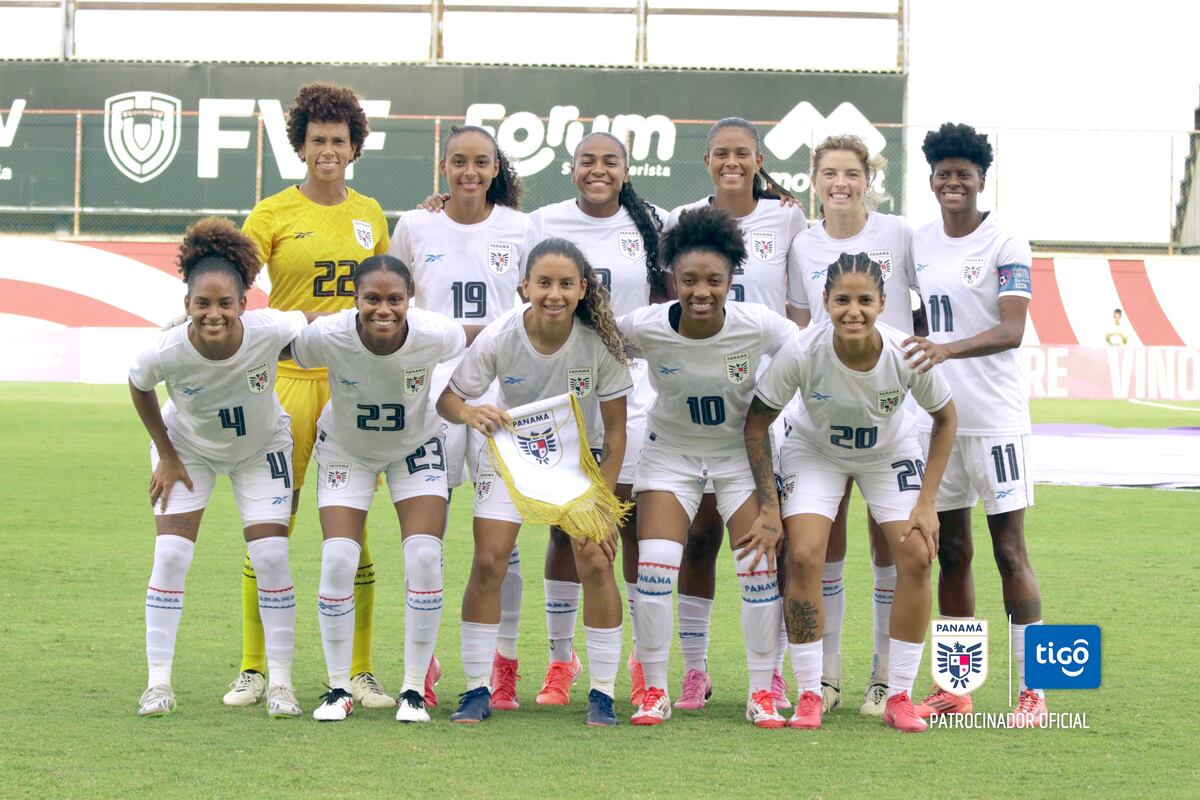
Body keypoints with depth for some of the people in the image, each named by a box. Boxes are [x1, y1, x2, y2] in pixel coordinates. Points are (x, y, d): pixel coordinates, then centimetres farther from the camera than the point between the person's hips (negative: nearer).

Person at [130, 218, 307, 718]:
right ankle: (158, 683, 0)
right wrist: (166, 456, -6)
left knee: (271, 557, -6)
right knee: (170, 555, -9)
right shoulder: (166, 354, -34)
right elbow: (138, 389, -10)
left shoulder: (271, 331, -37)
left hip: (261, 447, 0)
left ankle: (280, 683, 5)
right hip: (188, 447, 0)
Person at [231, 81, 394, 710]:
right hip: (289, 381, -3)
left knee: (351, 532, 3)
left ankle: (359, 673, 10)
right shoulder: (274, 214, 1)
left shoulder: (370, 215, 13)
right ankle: (253, 670, 7)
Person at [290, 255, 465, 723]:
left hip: (417, 447, 0)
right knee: (337, 560, -12)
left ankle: (415, 689, 1)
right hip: (345, 450, 0)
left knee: (424, 556, -13)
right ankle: (338, 689, 5)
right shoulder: (326, 337, -33)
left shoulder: (436, 336, -32)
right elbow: (282, 353, -12)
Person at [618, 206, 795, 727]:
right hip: (670, 449, 0)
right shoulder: (645, 328, -24)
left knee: (761, 564, -6)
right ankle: (654, 690, 3)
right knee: (655, 565, -11)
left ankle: (763, 692, 8)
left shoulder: (757, 326, -25)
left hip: (742, 450, 0)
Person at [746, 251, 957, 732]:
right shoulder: (802, 354, -33)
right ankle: (809, 695, -5)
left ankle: (899, 696, 0)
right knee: (803, 557, -19)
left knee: (917, 557, -13)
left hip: (891, 455, 1)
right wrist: (768, 506, -20)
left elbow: (945, 419, -11)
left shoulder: (907, 354, -30)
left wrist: (926, 502, -14)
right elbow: (756, 423, -18)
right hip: (815, 452, -1)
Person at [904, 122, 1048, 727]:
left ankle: (1031, 690, -2)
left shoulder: (1006, 245, -7)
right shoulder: (918, 245, 10)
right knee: (950, 551, 8)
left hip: (995, 417, -5)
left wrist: (948, 349, -32)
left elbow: (1012, 331, -19)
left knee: (1009, 550, -5)